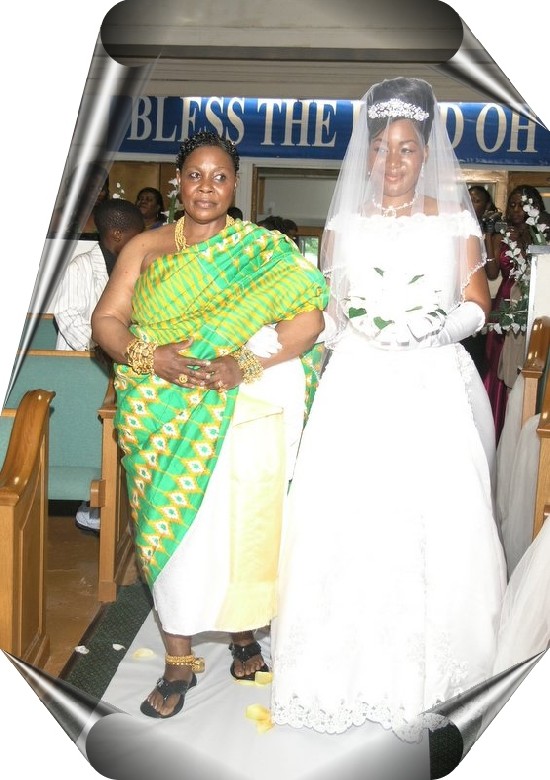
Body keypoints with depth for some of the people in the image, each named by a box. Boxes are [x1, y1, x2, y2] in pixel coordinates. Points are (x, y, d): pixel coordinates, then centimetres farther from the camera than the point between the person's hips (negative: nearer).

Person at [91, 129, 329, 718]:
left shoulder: (262, 249, 3)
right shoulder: (145, 248, 8)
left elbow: (309, 316, -8)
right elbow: (106, 320, 3)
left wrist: (245, 364, -20)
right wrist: (151, 357, -17)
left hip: (247, 413, -1)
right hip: (170, 421, 1)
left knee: (244, 526, 5)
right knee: (175, 529, 3)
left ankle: (245, 629, 30)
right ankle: (178, 662, 17)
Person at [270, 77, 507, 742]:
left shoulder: (455, 220, 6)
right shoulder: (345, 222, 10)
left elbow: (477, 307, 5)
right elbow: (325, 306, 13)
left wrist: (434, 326, -13)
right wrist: (358, 322, -6)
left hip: (433, 387, -1)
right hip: (360, 387, 1)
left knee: (434, 521, -3)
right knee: (349, 518, -4)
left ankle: (421, 666, 13)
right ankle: (351, 662, 10)